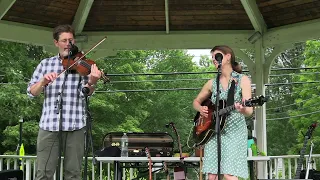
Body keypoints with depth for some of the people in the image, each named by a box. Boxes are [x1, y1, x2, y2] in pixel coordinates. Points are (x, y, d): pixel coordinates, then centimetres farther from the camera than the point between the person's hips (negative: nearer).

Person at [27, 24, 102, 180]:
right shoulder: (46, 64, 13)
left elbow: (84, 93, -6)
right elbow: (31, 92, 7)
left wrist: (91, 82, -28)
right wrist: (43, 81, -13)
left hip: (75, 125, -1)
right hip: (48, 124, 1)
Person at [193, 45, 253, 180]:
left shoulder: (242, 80, -1)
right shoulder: (212, 83, 10)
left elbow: (249, 111, -9)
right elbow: (196, 101, 23)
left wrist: (242, 109, -33)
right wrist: (200, 109, 0)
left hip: (234, 131, -4)